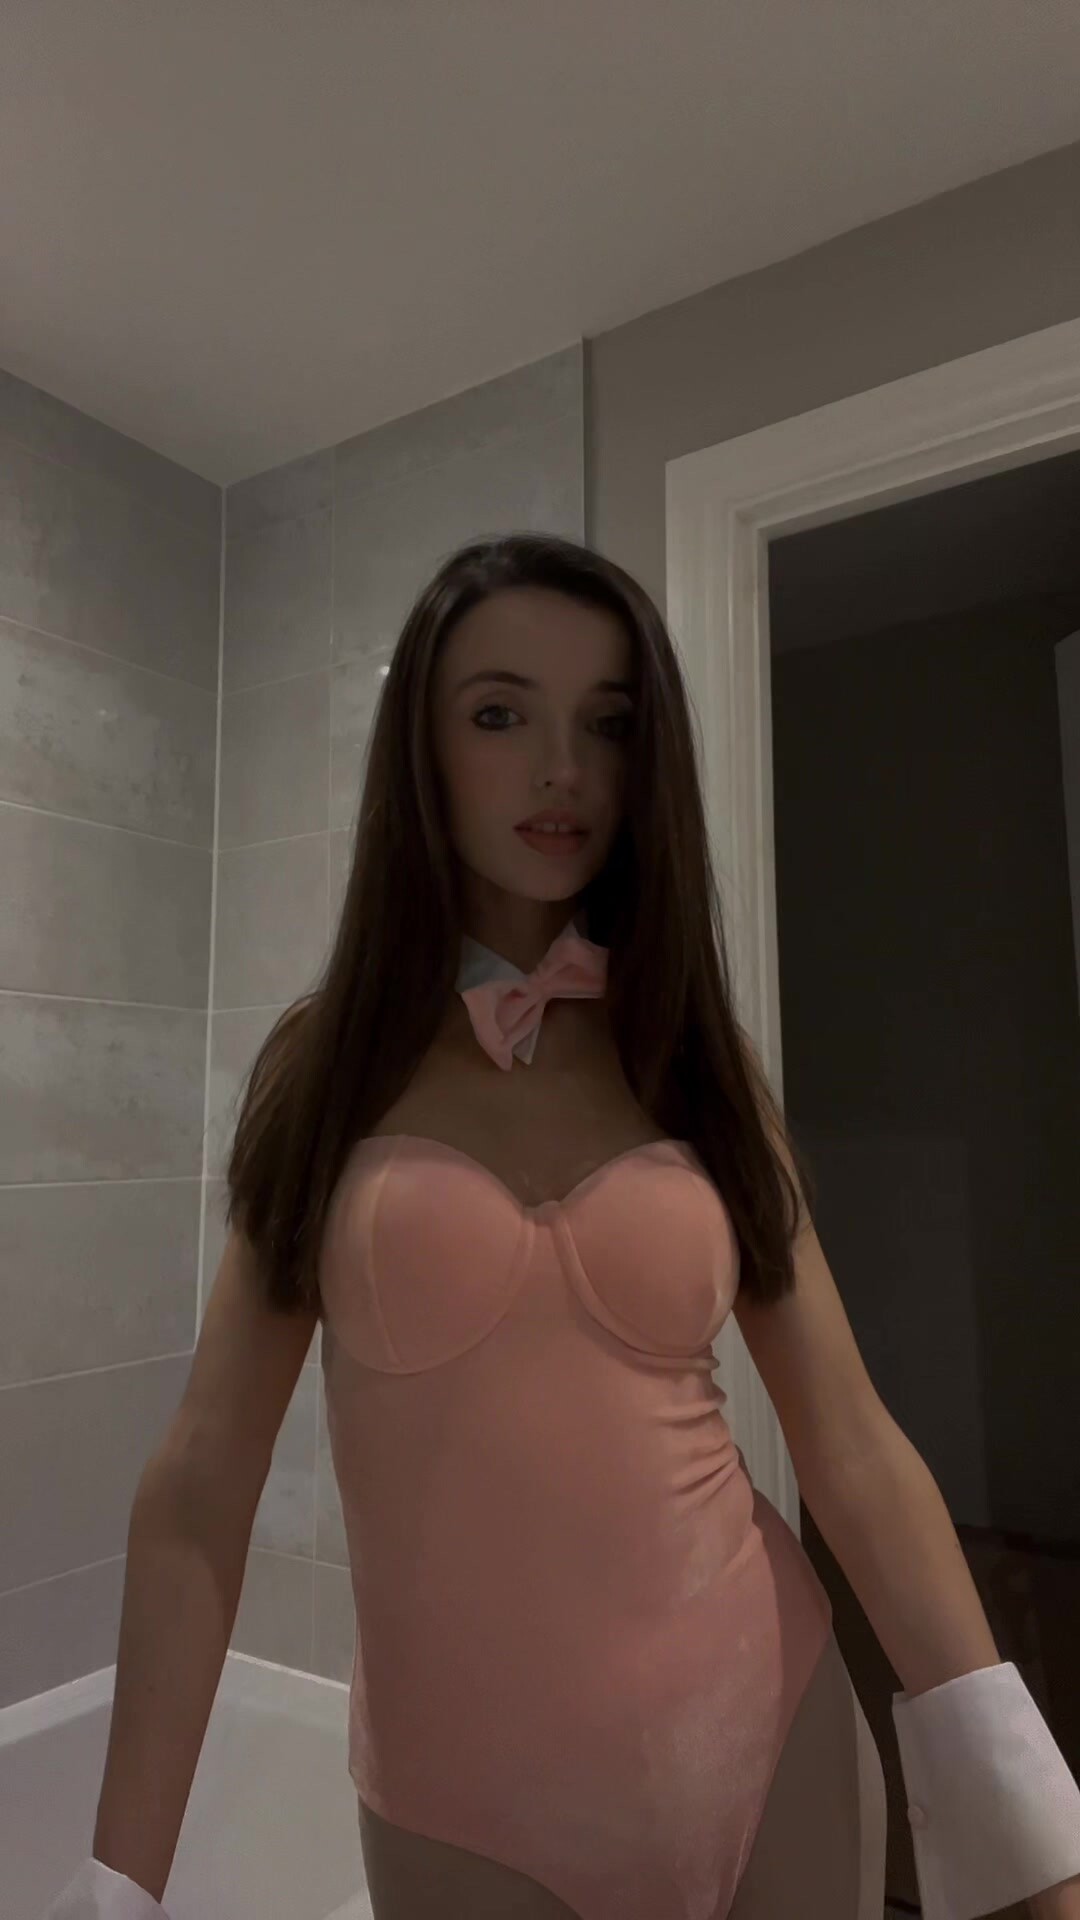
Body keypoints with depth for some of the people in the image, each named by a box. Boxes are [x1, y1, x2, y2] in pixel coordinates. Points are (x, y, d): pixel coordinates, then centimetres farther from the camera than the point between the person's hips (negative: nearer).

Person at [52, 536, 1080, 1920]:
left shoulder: (701, 1065, -4)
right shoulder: (327, 1065, -7)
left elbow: (854, 1455, -4)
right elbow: (200, 1486, -7)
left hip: (770, 1740, 2)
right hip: (457, 1803, -1)